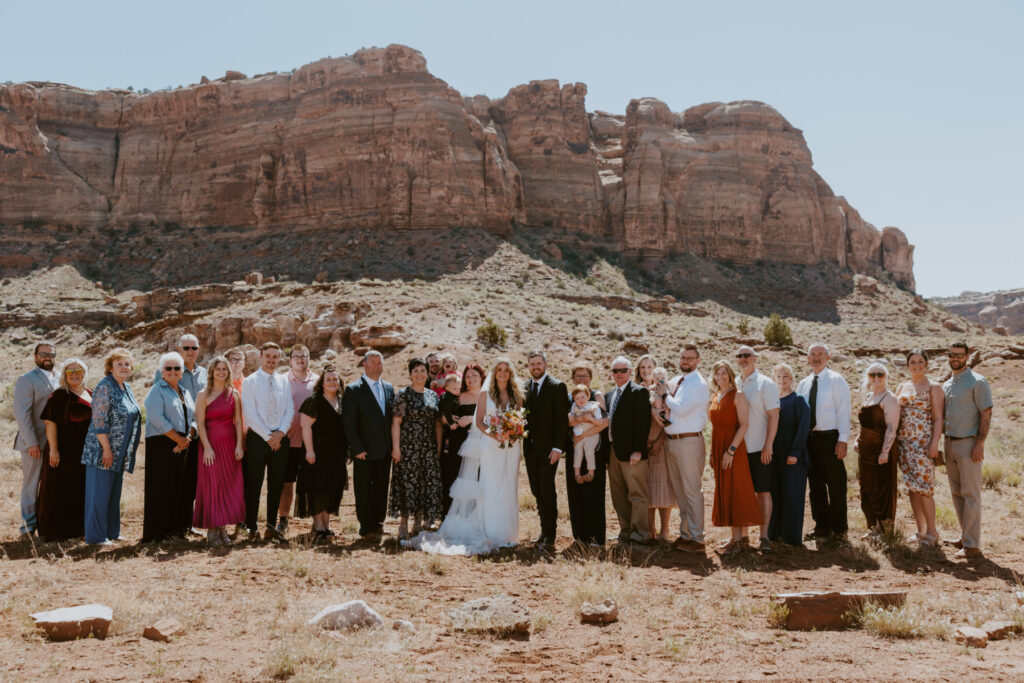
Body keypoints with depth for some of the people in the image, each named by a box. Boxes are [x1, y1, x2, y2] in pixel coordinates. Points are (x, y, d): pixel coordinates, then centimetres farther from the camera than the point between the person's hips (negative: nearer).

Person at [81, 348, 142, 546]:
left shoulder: (127, 388, 12)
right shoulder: (105, 387, -14)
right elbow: (99, 422, -19)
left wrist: (131, 449, 17)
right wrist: (106, 449, -21)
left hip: (120, 453, 9)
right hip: (103, 451, -9)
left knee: (114, 492, 15)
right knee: (100, 492, -3)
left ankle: (112, 531, 24)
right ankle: (96, 536, 3)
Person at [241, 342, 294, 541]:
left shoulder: (283, 381, 11)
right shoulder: (250, 381, -1)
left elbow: (289, 410, 7)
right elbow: (249, 414, -8)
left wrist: (281, 432, -9)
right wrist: (268, 436, -12)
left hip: (280, 438, 4)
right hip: (257, 438, -4)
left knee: (276, 485, 7)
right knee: (253, 484, -2)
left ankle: (271, 526, 15)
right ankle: (252, 528, 5)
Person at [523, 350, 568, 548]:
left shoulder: (557, 387, -5)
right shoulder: (525, 388, 13)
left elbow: (562, 419, -9)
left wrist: (557, 447, -15)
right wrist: (522, 445, 3)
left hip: (548, 448, -6)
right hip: (530, 448, 6)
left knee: (547, 490, -7)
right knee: (537, 491, 8)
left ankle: (550, 535, -1)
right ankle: (545, 530, 17)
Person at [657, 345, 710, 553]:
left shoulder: (698, 384, -11)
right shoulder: (675, 382, 15)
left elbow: (680, 409, -21)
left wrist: (665, 395, -6)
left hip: (689, 441, -9)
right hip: (671, 440, 9)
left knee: (692, 490, -5)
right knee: (679, 491, 15)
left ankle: (697, 539, 0)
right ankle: (685, 534, 25)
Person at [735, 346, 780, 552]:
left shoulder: (766, 384, -3)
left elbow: (774, 416, -7)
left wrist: (768, 446, -14)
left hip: (760, 449, -5)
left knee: (763, 491, -4)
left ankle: (764, 536, -1)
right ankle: (741, 535, 15)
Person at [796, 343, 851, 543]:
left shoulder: (836, 380, -2)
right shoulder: (803, 384, 13)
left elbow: (843, 412, -7)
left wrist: (842, 440, -14)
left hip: (829, 438, -5)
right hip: (808, 438, 5)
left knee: (836, 485, 0)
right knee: (815, 485, 10)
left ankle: (839, 529, 9)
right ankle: (821, 527, 19)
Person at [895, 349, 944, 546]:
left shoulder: (934, 387, 0)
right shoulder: (902, 387, 15)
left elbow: (938, 418, -5)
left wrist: (935, 443, -14)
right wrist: (893, 441, 5)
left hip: (924, 441, -5)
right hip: (904, 441, 5)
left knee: (923, 485, -9)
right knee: (911, 487, 7)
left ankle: (932, 531, 1)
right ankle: (920, 530, 15)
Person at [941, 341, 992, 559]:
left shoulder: (977, 382, -7)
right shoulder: (946, 385, 15)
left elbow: (986, 414, -12)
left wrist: (980, 443, -18)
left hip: (968, 443, -8)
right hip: (949, 443, 8)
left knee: (970, 494, -7)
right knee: (957, 493, 12)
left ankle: (972, 545, -5)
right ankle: (965, 536, 21)